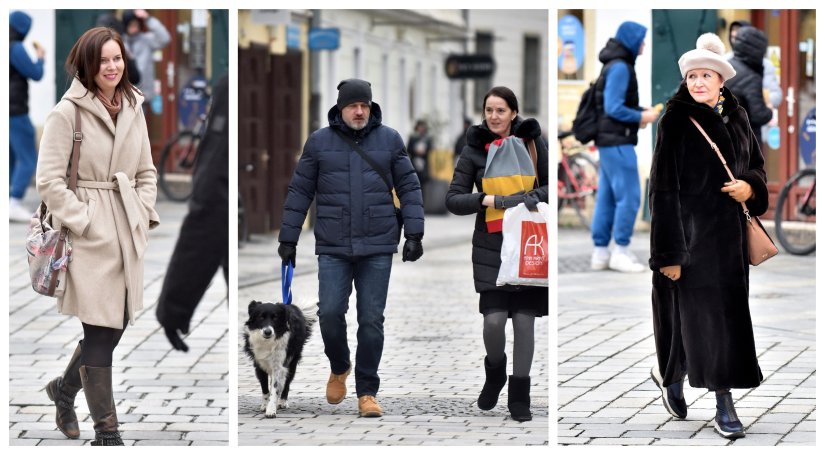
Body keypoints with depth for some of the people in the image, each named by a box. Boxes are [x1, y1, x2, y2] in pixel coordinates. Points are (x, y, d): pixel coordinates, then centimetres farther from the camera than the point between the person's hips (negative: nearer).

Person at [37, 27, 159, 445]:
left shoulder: (133, 109, 10)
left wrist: (143, 215, 6)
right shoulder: (67, 113, -10)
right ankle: (107, 434, 7)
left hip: (127, 235, 7)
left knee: (116, 327, 12)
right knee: (100, 332, -3)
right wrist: (83, 221, -13)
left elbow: (146, 172, 18)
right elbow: (49, 180, -12)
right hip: (90, 238, -6)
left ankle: (64, 388, 38)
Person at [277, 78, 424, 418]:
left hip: (377, 248, 0)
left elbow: (409, 187, 6)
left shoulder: (389, 140, 4)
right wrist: (288, 239, 6)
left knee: (371, 319, 0)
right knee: (330, 313, -7)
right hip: (333, 248, 0)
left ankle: (367, 392, 11)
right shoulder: (319, 142, 3)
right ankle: (339, 369, 22)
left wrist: (414, 234, -1)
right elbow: (300, 191, 7)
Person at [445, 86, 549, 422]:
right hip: (491, 246, 0)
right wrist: (486, 200, -17)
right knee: (494, 319, -10)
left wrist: (528, 198, -20)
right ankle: (495, 372, 22)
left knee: (524, 321, 0)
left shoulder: (532, 142, 1)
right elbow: (453, 200, 1)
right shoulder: (474, 149, 1)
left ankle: (519, 397, 13)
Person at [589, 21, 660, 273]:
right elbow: (613, 108, -20)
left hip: (609, 141, 10)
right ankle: (621, 251, -5)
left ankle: (600, 252, 11)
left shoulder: (616, 66, 15)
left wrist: (641, 113, 7)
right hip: (618, 141, -10)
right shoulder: (620, 67, -14)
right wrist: (641, 117, -9)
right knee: (629, 196, -8)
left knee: (607, 198, 9)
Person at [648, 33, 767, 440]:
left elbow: (757, 164, 19)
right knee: (691, 311, -3)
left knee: (728, 312, 5)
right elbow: (663, 189, -11)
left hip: (728, 234, 5)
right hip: (690, 233, -5)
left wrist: (751, 186, -7)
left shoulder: (736, 117, 6)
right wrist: (669, 253, -15)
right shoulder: (675, 121, -8)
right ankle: (670, 375, 20)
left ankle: (724, 400, 12)